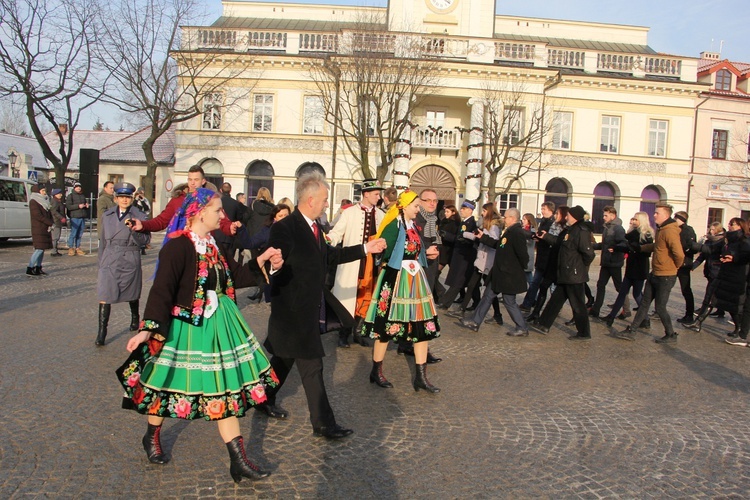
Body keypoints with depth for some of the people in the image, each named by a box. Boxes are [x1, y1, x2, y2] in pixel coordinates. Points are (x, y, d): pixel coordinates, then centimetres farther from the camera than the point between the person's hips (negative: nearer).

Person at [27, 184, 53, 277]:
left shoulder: (44, 201, 18)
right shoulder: (33, 202, -8)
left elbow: (49, 214, 16)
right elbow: (38, 215, -17)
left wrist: (50, 225, -1)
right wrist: (51, 223, -15)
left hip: (45, 229, 9)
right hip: (38, 229, -9)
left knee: (42, 249, 9)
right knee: (39, 249, -13)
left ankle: (38, 268, 14)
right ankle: (29, 269, -11)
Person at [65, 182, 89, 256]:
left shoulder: (82, 196, 19)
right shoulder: (70, 196, 0)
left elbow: (85, 203, 32)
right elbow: (68, 206, -10)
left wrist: (86, 205, 9)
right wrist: (78, 206, -18)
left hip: (82, 217, 6)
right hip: (75, 217, -6)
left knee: (80, 234, 8)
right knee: (73, 233, -8)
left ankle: (77, 248, 14)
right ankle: (70, 248, 0)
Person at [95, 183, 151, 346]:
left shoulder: (139, 216, -2)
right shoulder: (107, 216, 9)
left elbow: (145, 240, -7)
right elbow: (103, 241, 15)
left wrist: (133, 228, -23)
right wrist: (101, 262, 16)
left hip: (130, 261, -2)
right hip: (109, 261, 2)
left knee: (131, 295, 15)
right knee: (104, 295, -8)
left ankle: (135, 318, 42)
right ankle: (101, 332, -4)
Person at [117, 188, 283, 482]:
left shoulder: (213, 245, 6)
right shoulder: (178, 246, -18)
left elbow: (232, 277, 12)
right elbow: (162, 290, -24)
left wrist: (261, 263, 6)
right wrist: (148, 329, -31)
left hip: (218, 325, 8)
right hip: (187, 327, -7)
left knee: (225, 387, 8)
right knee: (169, 382, 13)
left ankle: (239, 460, 15)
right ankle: (152, 437, 43)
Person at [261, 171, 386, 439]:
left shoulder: (312, 228, 8)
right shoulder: (285, 228, -21)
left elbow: (330, 255, 17)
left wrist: (365, 248, 17)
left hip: (310, 309, 9)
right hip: (294, 312, -9)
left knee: (285, 357, 23)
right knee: (312, 366, -1)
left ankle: (265, 400, 41)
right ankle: (323, 424, 11)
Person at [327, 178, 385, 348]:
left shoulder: (380, 215, 8)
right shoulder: (349, 213, -3)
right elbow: (337, 232, -8)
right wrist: (328, 240, -27)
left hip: (372, 262, 4)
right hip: (352, 262, -4)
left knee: (366, 297, 10)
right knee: (347, 296, 3)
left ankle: (358, 332, 24)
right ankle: (344, 334, 16)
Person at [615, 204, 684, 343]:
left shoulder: (669, 231, -21)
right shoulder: (660, 229, 9)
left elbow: (679, 254, -28)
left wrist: (675, 266, -11)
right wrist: (640, 247, 19)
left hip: (665, 277, -9)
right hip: (655, 274, 9)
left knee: (660, 307, 2)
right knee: (644, 303, 11)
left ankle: (671, 335, 21)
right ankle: (631, 331, 17)